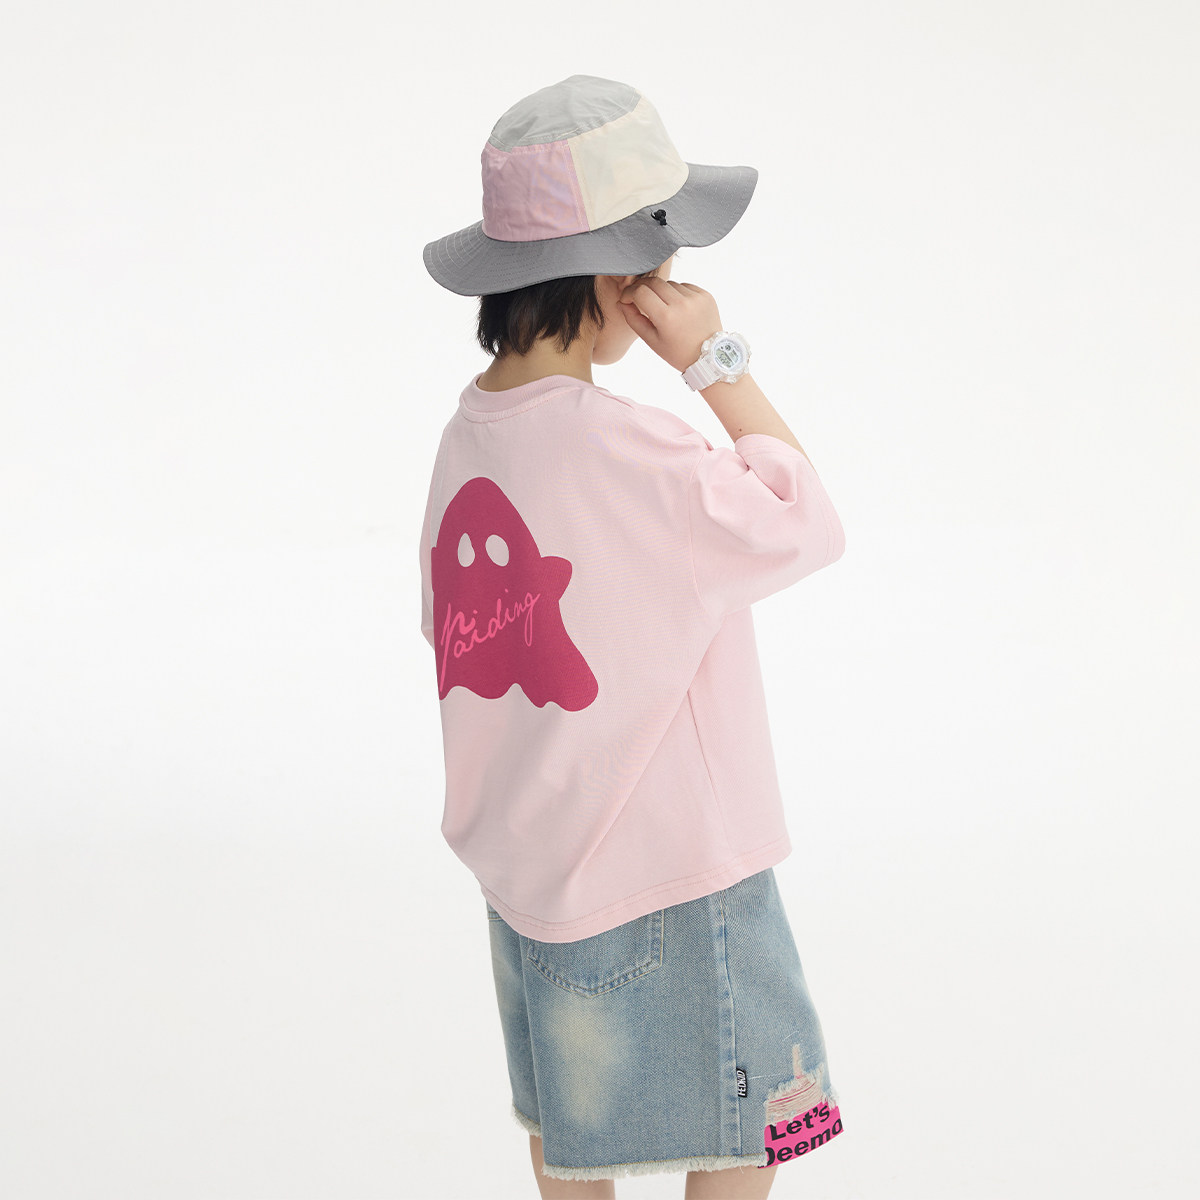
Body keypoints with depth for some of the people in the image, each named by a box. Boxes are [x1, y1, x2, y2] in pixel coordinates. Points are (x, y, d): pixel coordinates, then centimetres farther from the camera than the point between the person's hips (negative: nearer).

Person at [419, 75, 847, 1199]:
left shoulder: (470, 431, -3)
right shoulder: (633, 454, -28)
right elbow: (806, 523, -13)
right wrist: (721, 366, -11)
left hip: (525, 863, 8)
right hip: (669, 874, -8)